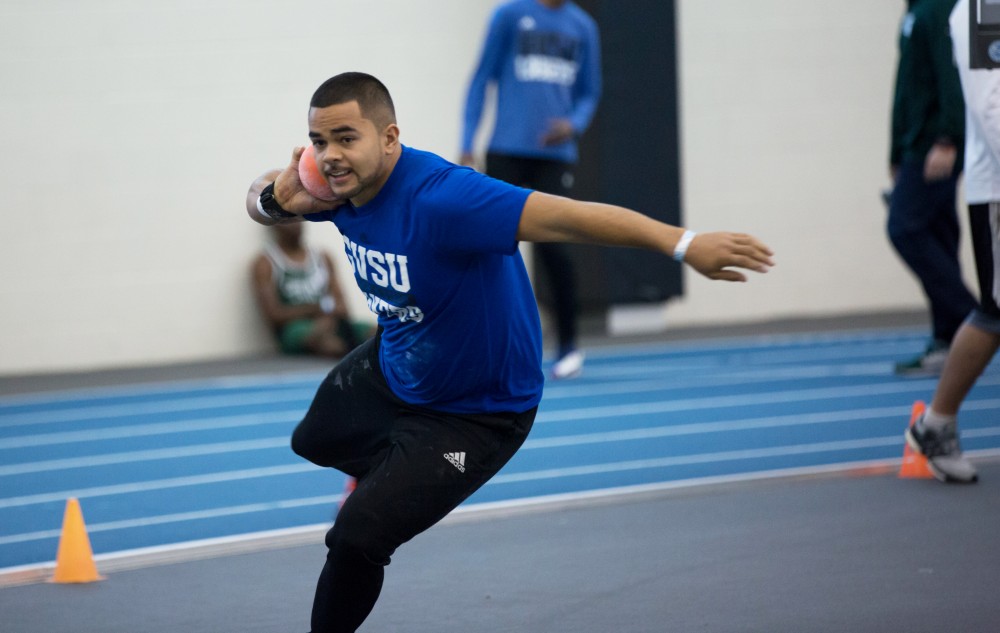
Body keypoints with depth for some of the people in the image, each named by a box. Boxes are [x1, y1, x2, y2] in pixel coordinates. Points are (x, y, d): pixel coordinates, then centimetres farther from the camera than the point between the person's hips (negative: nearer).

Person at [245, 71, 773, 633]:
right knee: (314, 440, 35)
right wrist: (276, 199, -25)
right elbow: (260, 202, 2)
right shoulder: (340, 184, -17)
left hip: (474, 411, -8)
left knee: (356, 538, -17)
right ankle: (396, 479, 64)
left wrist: (684, 244, -61)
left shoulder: (438, 198, -42)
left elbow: (563, 216, -51)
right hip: (392, 369, 9)